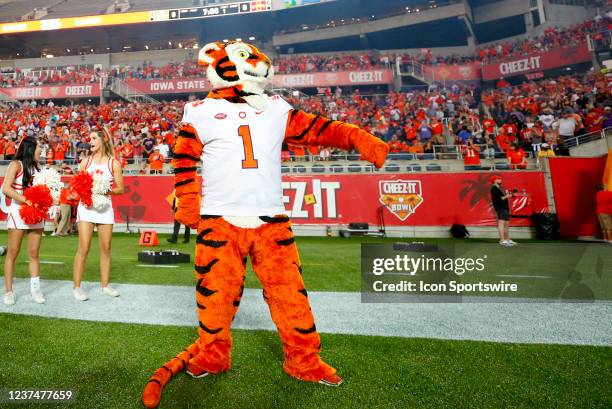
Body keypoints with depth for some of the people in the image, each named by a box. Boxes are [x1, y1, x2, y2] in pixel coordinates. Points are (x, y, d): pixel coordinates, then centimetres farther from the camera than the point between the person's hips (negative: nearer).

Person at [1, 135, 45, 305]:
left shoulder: (35, 167, 14)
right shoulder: (16, 164, -3)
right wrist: (27, 201, -21)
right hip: (18, 212, -5)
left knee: (34, 254, 5)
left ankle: (35, 288, 10)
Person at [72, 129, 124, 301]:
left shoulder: (113, 163, 2)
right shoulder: (85, 161, 7)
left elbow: (120, 189, 2)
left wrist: (107, 190, -16)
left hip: (105, 207, 0)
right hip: (86, 206, 0)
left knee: (106, 249, 6)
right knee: (83, 249, -5)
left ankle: (105, 285, 19)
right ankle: (76, 287, 6)